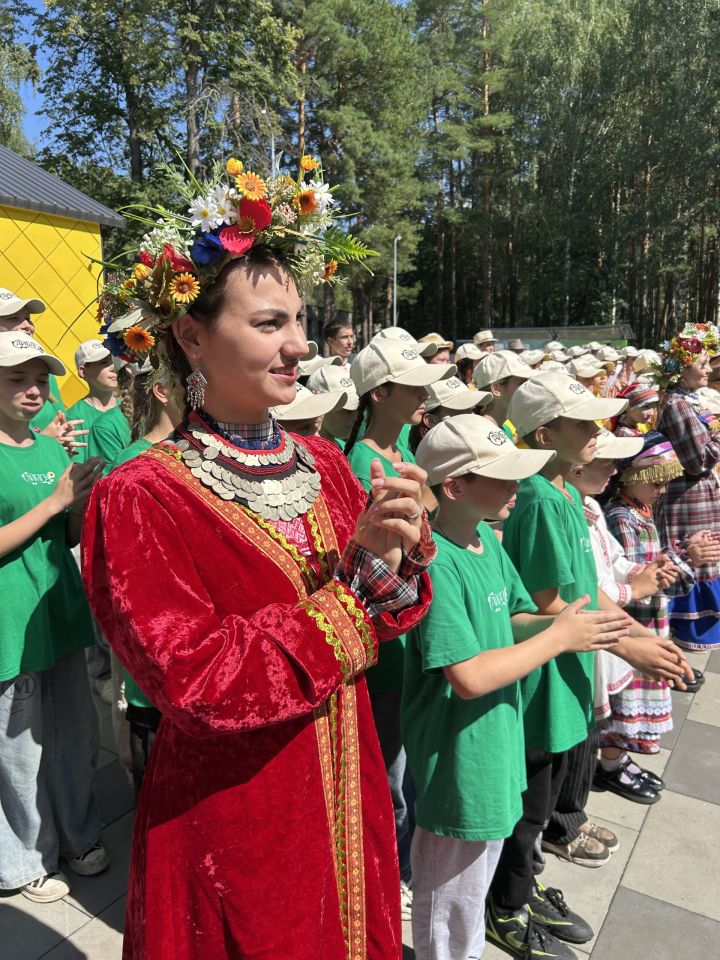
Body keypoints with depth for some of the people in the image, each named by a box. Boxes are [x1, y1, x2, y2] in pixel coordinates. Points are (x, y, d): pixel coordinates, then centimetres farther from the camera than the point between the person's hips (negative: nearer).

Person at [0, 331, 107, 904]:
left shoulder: (53, 449, 8)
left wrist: (86, 503, -7)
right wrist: (56, 499, -20)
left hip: (60, 612, 6)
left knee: (77, 735, 17)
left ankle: (77, 836, 39)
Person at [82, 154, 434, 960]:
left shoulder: (324, 465, -2)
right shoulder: (139, 500, -19)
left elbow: (390, 616, 1)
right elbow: (201, 682, -25)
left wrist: (395, 552, -21)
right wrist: (359, 574, -22)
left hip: (345, 801, 6)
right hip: (230, 824, -5)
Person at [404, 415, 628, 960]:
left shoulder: (487, 539, 0)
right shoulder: (437, 563, -28)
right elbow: (468, 677, -30)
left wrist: (557, 623, -12)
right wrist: (560, 637, -21)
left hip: (494, 746, 9)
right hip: (457, 765, -8)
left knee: (474, 884, 30)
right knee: (451, 906, 16)